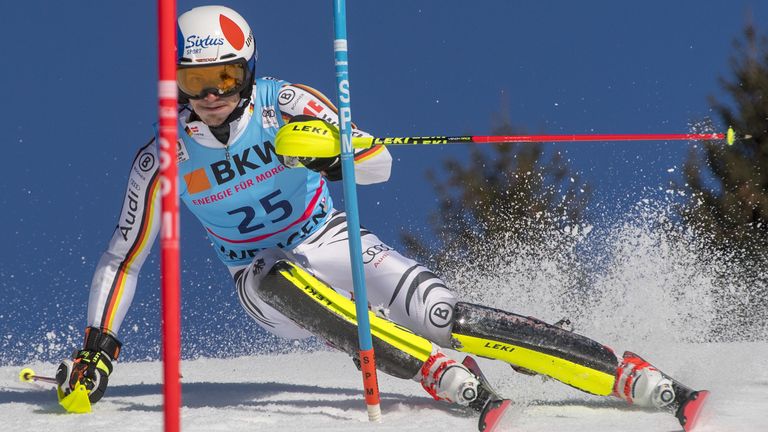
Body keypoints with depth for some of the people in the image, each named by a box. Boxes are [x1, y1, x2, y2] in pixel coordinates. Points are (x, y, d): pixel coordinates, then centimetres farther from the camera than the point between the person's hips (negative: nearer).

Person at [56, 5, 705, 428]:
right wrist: (98, 346, -11)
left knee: (441, 315, -22)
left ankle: (628, 374, -25)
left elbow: (380, 165, -13)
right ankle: (434, 371, -43)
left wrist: (335, 153, -36)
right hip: (264, 279, 0)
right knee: (284, 282, -38)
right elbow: (125, 257, -2)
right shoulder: (163, 160, -10)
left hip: (332, 243, 0)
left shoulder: (286, 105, -13)